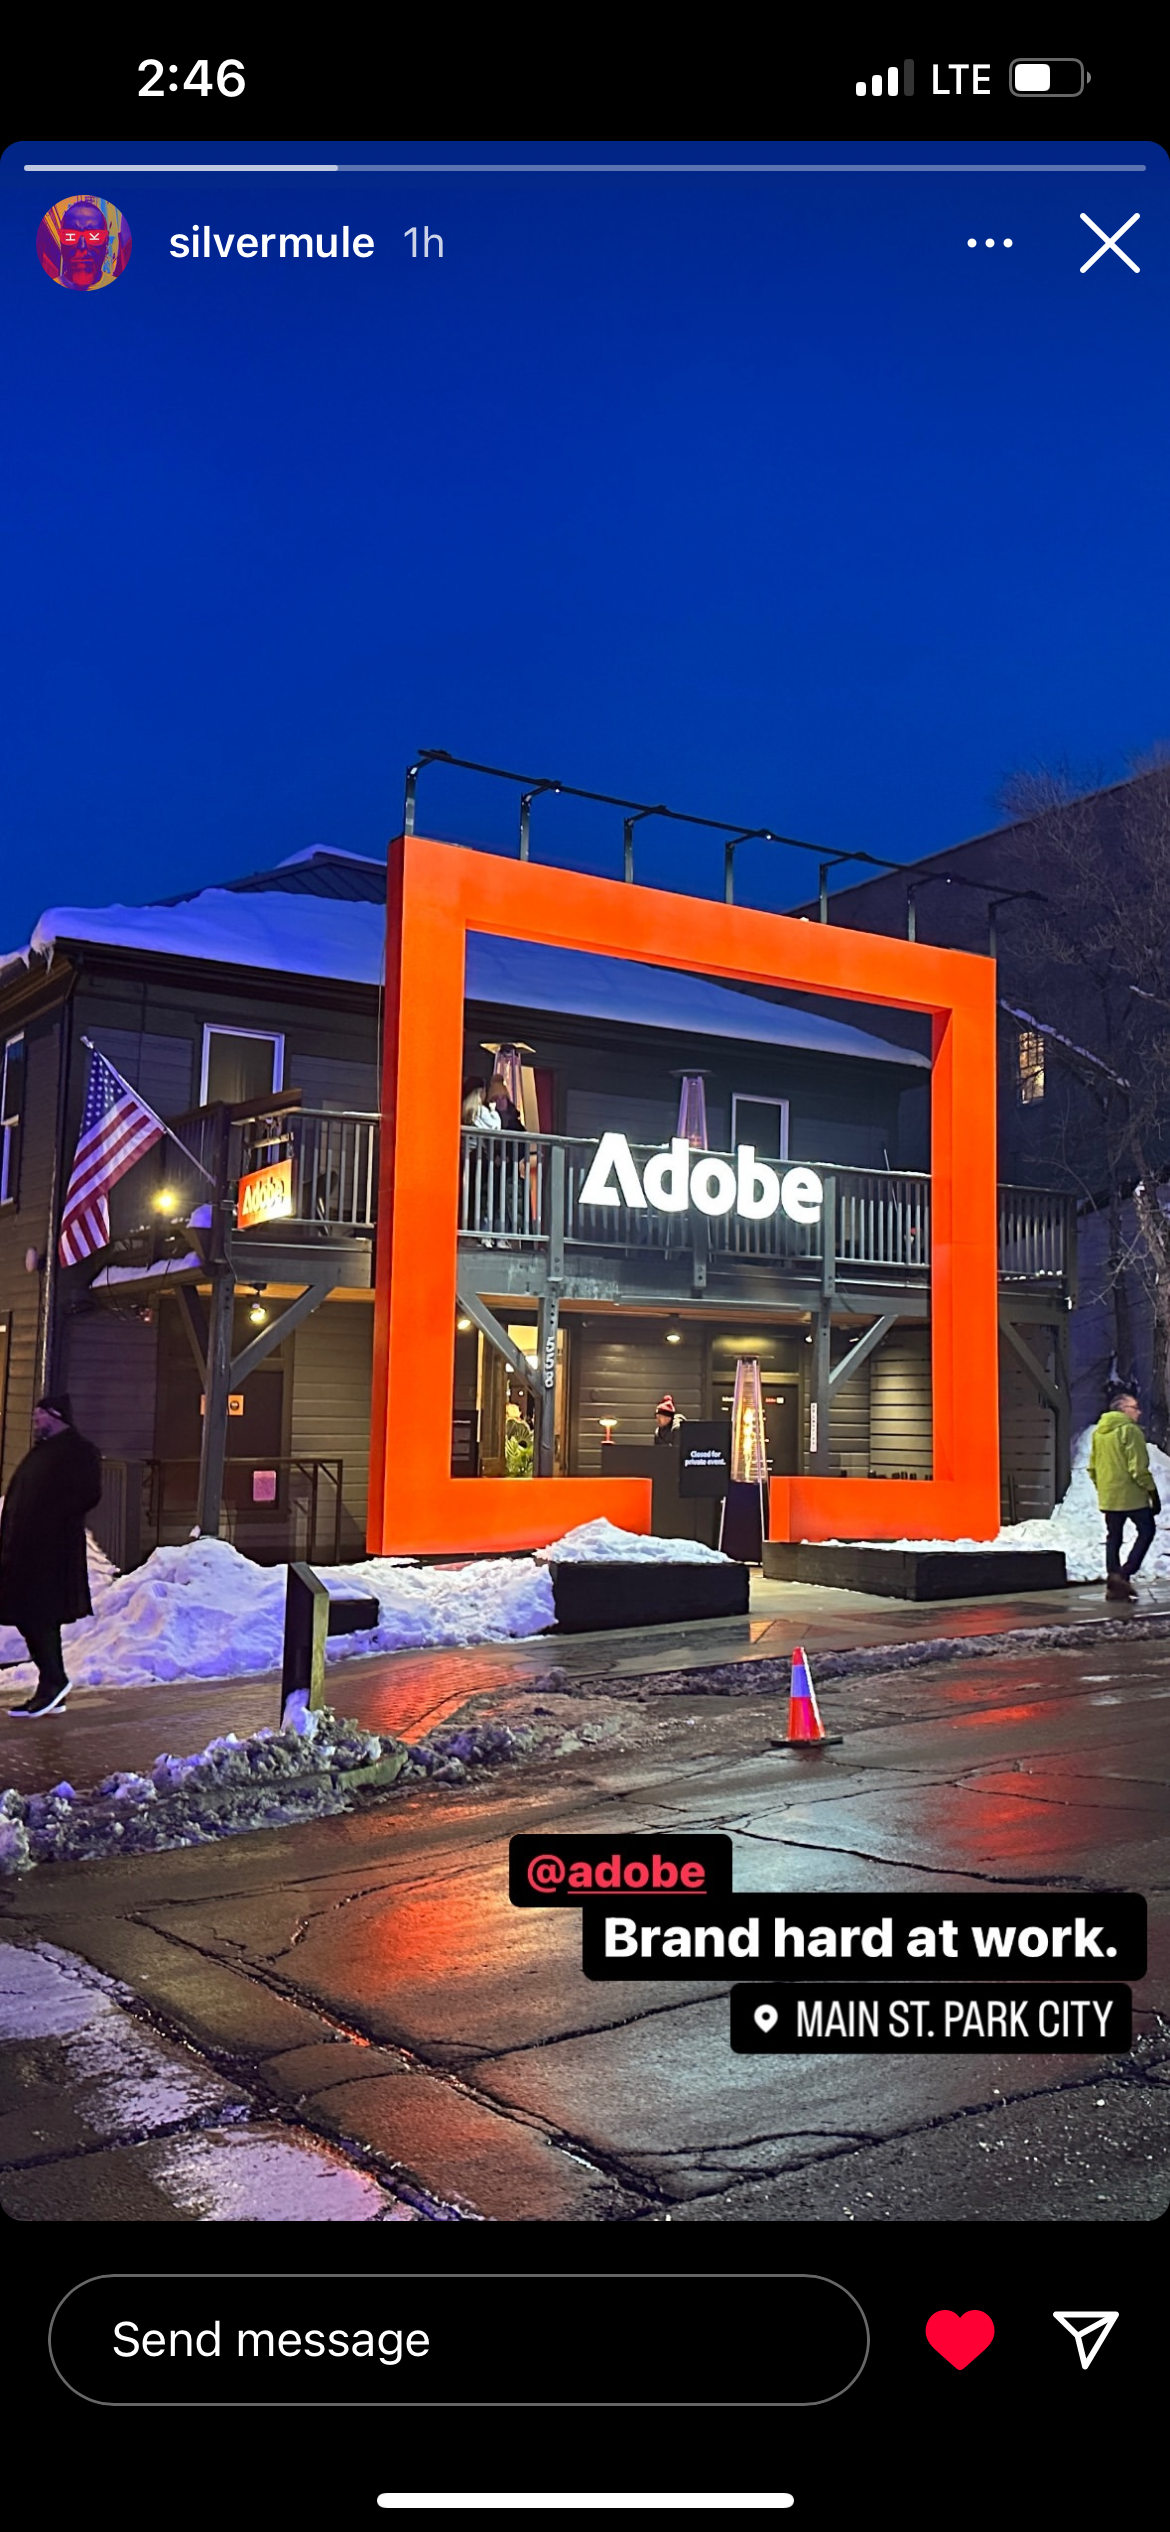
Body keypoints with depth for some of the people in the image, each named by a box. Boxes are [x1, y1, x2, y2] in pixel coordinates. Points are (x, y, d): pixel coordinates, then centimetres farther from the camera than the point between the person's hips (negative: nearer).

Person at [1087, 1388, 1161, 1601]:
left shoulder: (1098, 1432, 11)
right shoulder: (1129, 1430, -14)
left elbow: (1092, 1467, 15)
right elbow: (1138, 1467, -17)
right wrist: (1152, 1491, -10)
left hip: (1108, 1496, 7)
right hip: (1131, 1495, -7)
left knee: (1113, 1537, 11)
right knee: (1146, 1531, 6)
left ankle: (1114, 1580, 9)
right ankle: (1124, 1574, -6)